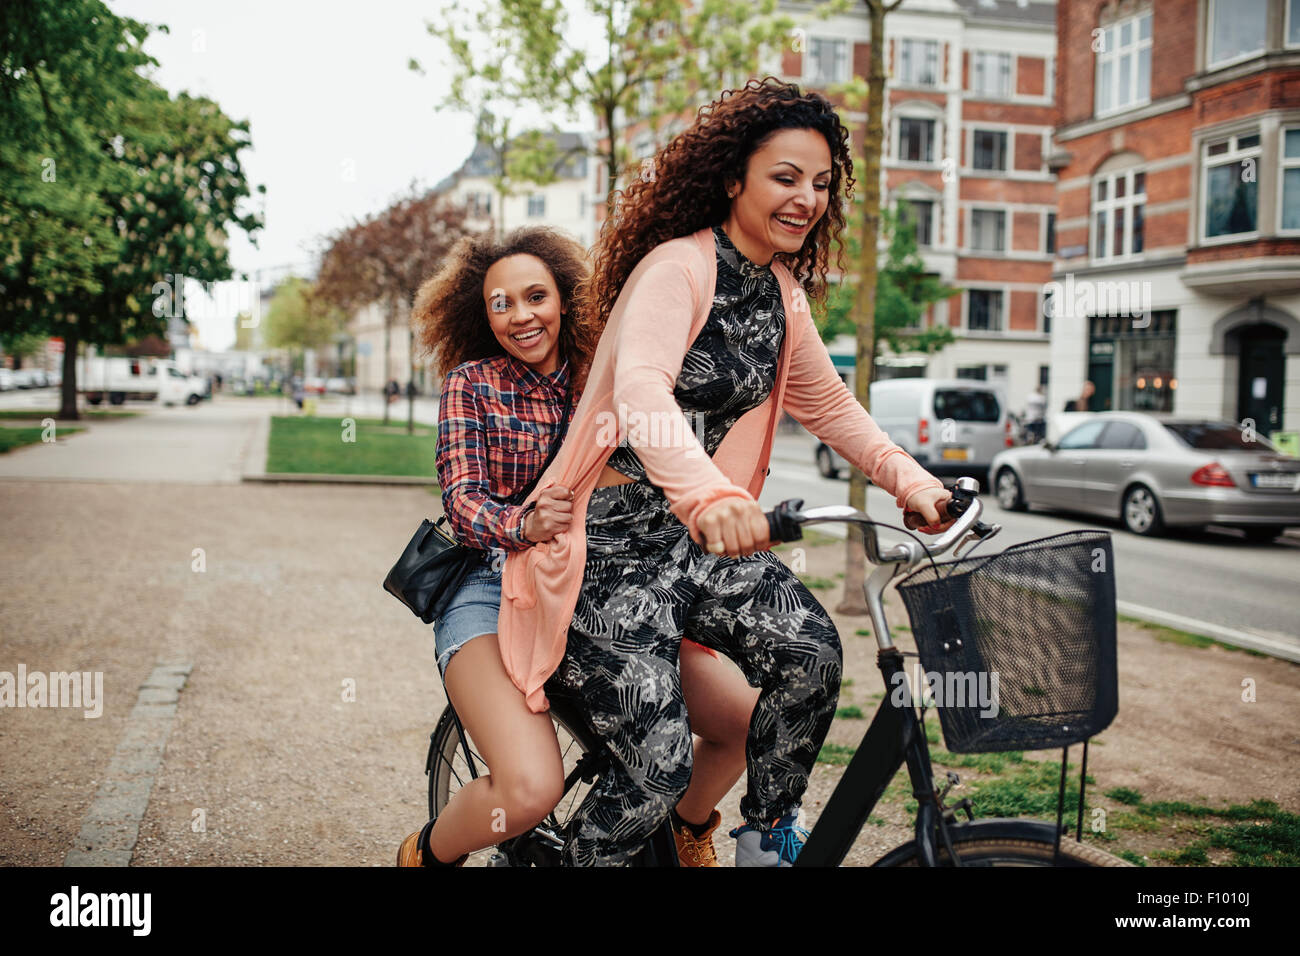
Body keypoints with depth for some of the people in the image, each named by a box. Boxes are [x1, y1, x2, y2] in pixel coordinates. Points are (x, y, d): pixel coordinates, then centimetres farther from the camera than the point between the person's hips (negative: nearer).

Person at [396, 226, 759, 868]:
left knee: (746, 721, -11)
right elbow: (463, 502, -10)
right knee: (531, 789, -29)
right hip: (495, 592, -4)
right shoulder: (471, 383, 1)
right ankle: (425, 854, 6)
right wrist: (526, 524, -32)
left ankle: (689, 827, 22)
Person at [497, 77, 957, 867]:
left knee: (812, 654, -16)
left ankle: (768, 836, 7)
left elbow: (829, 404, 17)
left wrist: (911, 481, 1)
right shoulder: (678, 267, -18)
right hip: (614, 541, -7)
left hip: (699, 537, 7)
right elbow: (640, 386, -35)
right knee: (660, 768, -13)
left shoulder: (782, 293, 9)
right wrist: (706, 494, -54)